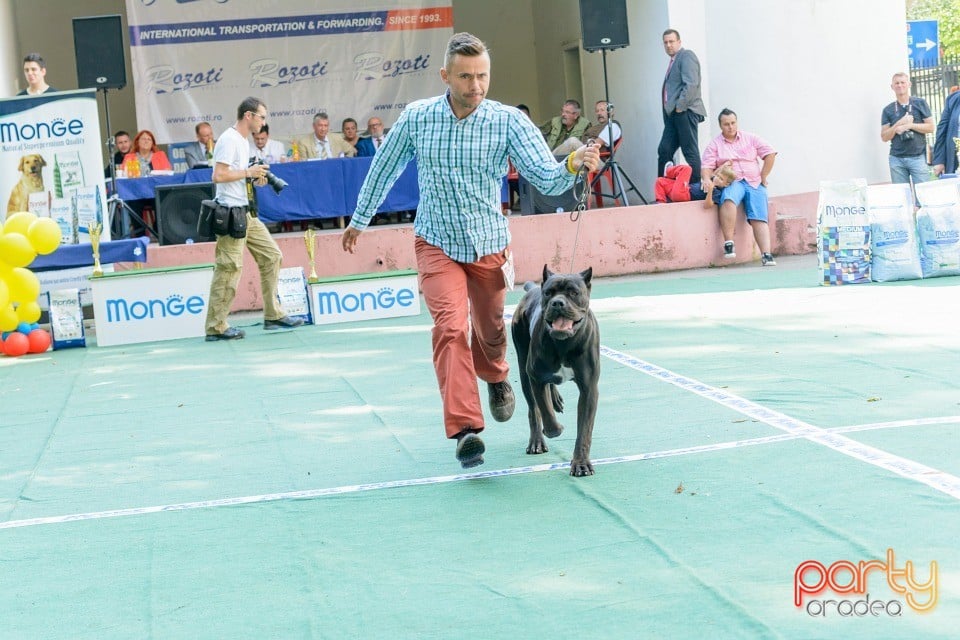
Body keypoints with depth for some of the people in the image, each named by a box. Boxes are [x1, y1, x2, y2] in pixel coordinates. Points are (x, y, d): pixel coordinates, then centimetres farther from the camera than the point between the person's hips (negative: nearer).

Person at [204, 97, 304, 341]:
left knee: (272, 256, 11)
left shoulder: (243, 141, 18)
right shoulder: (229, 140, -13)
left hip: (246, 212, 10)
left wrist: (254, 179, 8)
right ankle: (216, 327, -3)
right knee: (229, 268, -8)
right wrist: (248, 172, -14)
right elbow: (219, 175, -21)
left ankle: (273, 315, 18)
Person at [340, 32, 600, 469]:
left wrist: (573, 165, -46)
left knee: (489, 328, 17)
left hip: (489, 244, 1)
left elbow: (546, 179, -24)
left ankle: (496, 378, 53)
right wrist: (360, 219, 15)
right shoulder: (416, 118, -10)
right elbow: (385, 167, 6)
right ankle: (465, 429, -22)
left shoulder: (508, 122, -15)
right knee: (451, 327, -19)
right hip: (437, 242, -1)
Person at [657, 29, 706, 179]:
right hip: (673, 113, 9)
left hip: (685, 111, -9)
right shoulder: (674, 60, 22)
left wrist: (680, 106, -18)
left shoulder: (687, 56, -5)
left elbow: (691, 84, -17)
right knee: (664, 151, 4)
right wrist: (669, 110, 13)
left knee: (691, 152, -7)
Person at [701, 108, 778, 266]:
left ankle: (766, 254, -26)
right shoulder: (714, 145, 10)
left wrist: (763, 177, 2)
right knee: (728, 199, -37)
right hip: (732, 183, -2)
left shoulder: (750, 139, 14)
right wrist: (706, 179, -22)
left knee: (759, 219, -17)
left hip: (754, 183, 2)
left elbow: (770, 154, 10)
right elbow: (707, 167, 0)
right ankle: (728, 244, -36)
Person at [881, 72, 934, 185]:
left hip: (918, 157, -1)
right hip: (896, 159, 2)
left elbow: (930, 127, 2)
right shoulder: (888, 110, 10)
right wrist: (899, 124, -9)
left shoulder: (920, 103, 7)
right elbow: (884, 137, 6)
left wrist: (910, 125, -10)